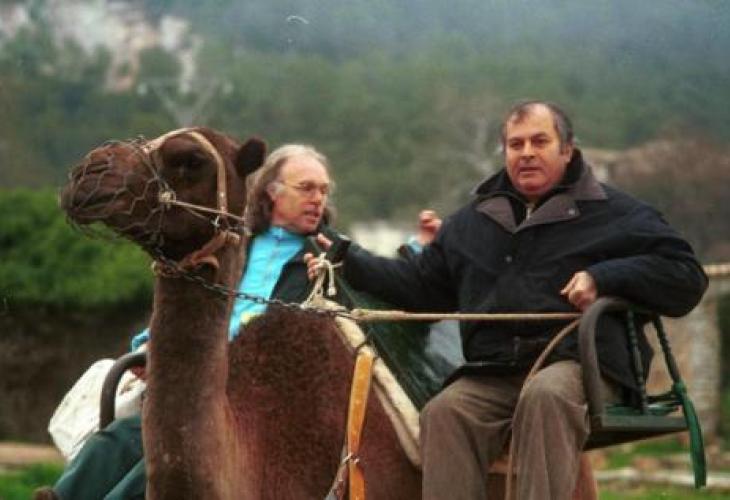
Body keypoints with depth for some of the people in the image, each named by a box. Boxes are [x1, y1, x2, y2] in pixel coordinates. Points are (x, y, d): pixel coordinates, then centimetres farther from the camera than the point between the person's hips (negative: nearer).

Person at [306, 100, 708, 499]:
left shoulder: (615, 213, 11)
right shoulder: (473, 221, 26)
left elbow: (686, 278, 4)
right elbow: (422, 283, 33)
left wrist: (604, 277, -10)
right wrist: (349, 262, 23)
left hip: (578, 364, -4)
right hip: (492, 374, 4)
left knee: (545, 396, -38)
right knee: (444, 412, -27)